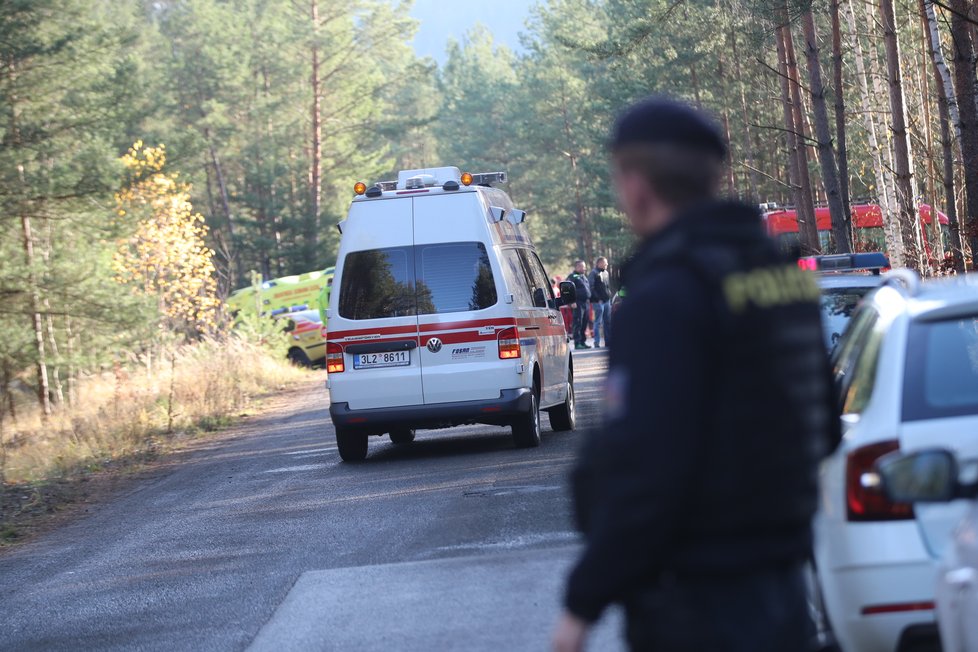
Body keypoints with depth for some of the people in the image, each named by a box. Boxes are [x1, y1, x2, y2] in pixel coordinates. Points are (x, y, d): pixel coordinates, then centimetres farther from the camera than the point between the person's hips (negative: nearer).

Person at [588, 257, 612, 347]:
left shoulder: (606, 273, 16)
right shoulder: (594, 273, -9)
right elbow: (591, 287, -14)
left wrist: (609, 295, 13)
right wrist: (597, 298, -17)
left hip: (607, 300, 8)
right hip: (598, 301, -8)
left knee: (608, 322, 10)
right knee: (598, 322, -5)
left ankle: (608, 342, 16)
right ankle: (597, 343, -2)